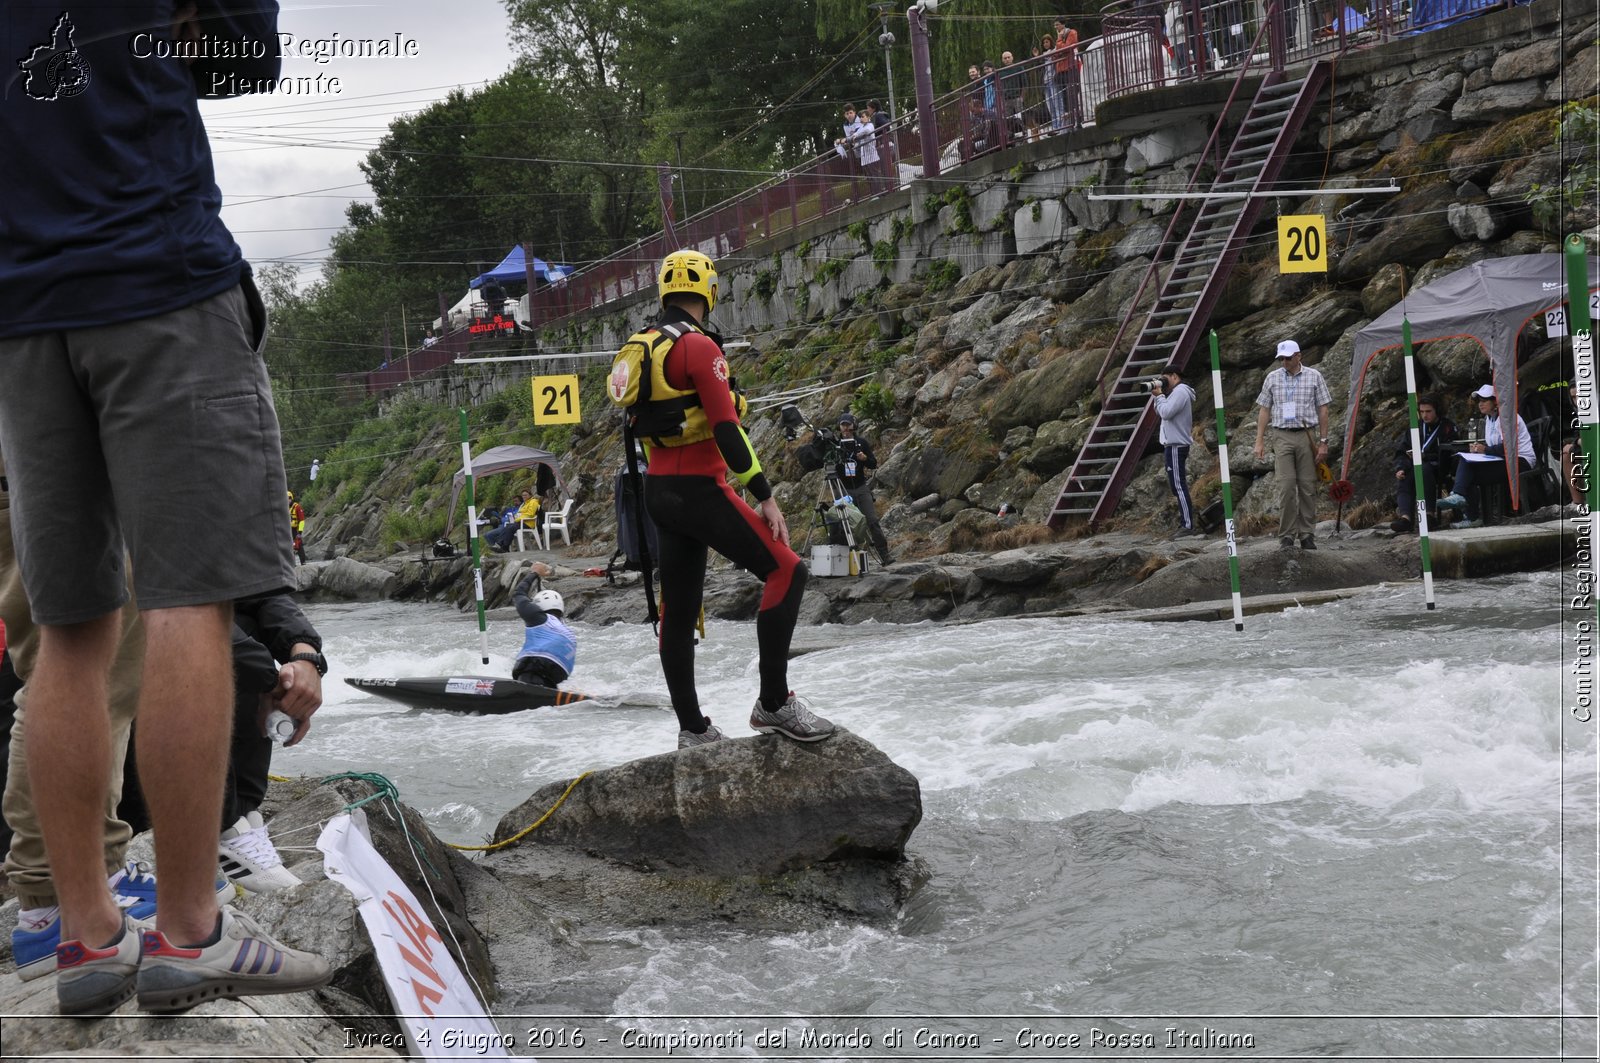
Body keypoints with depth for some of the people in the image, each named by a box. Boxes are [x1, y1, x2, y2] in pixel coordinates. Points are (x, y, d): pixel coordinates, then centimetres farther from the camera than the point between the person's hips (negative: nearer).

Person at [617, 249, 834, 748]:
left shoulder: (639, 348, 13)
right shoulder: (698, 346, -13)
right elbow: (726, 429, -19)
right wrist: (764, 496, -17)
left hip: (659, 492, 9)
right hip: (700, 489, -9)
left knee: (679, 610, 12)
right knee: (786, 572, -8)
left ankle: (692, 729, 18)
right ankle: (774, 703, -12)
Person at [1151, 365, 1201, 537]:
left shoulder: (1180, 391, -12)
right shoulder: (1177, 392, 20)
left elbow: (1166, 413, -22)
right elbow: (1160, 413, 20)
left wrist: (1159, 395, -8)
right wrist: (1157, 395, 8)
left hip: (1176, 446, -11)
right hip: (1174, 444, 11)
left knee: (1178, 485, -12)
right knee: (1177, 486, 13)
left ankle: (1187, 526, -15)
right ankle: (1186, 522, 16)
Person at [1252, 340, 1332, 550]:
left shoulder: (1314, 377, 4)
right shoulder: (1272, 378, 8)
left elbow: (1322, 410, 5)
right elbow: (1264, 410, 11)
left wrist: (1323, 441, 0)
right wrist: (1259, 441, 4)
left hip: (1307, 436, 0)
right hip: (1282, 436, 0)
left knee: (1308, 486, 1)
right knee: (1286, 486, -8)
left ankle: (1307, 535, 9)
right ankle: (1287, 536, -3)